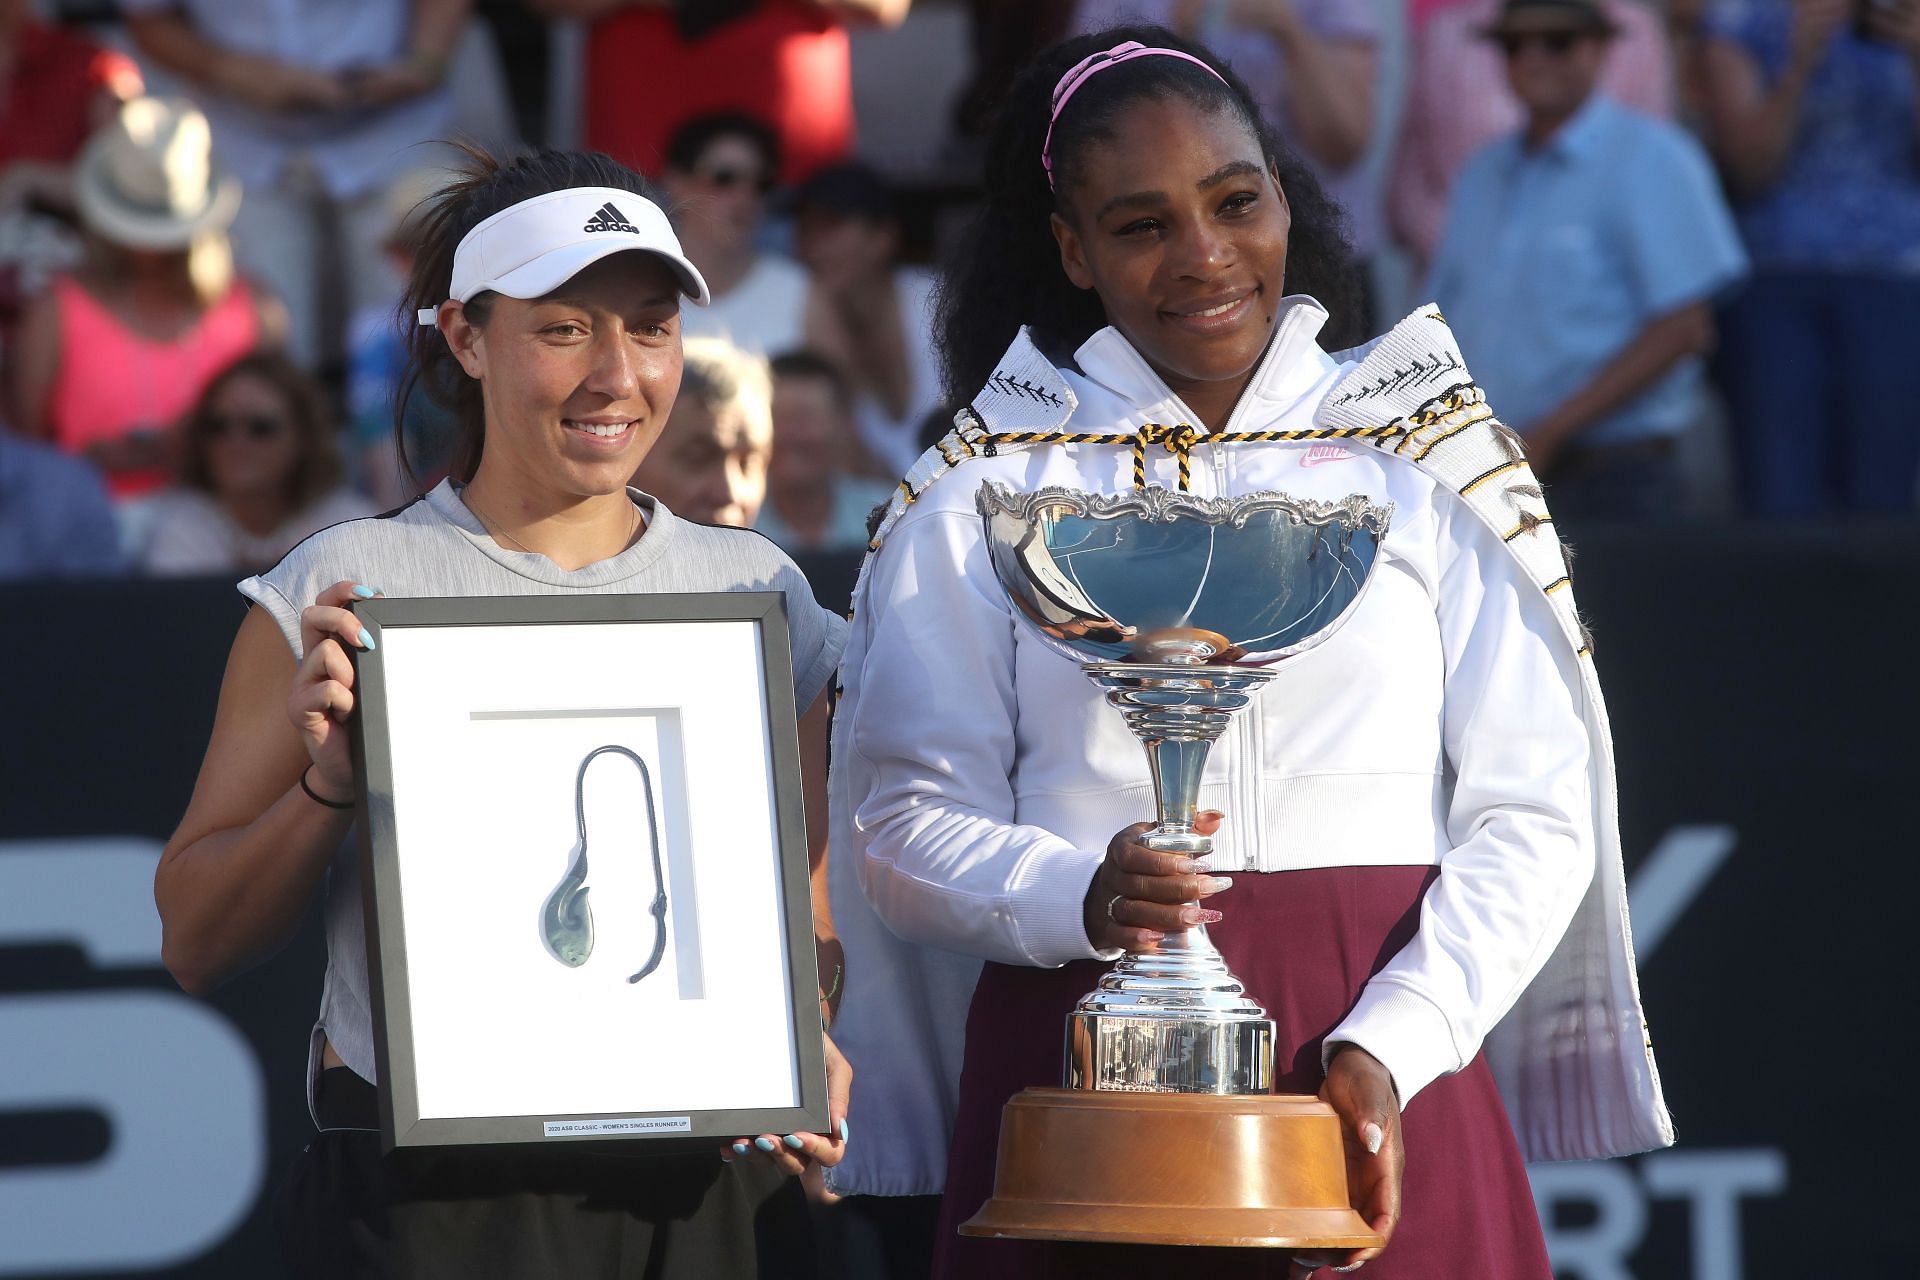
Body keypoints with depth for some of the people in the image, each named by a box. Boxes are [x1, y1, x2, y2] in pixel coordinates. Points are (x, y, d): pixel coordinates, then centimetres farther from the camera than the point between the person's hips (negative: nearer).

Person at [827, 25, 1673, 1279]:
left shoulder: (1428, 461, 8)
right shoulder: (985, 500, 7)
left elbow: (1534, 815, 3)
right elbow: (906, 827, 2)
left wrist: (1391, 1045, -12)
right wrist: (1083, 899, -19)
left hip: (1382, 1090, 0)